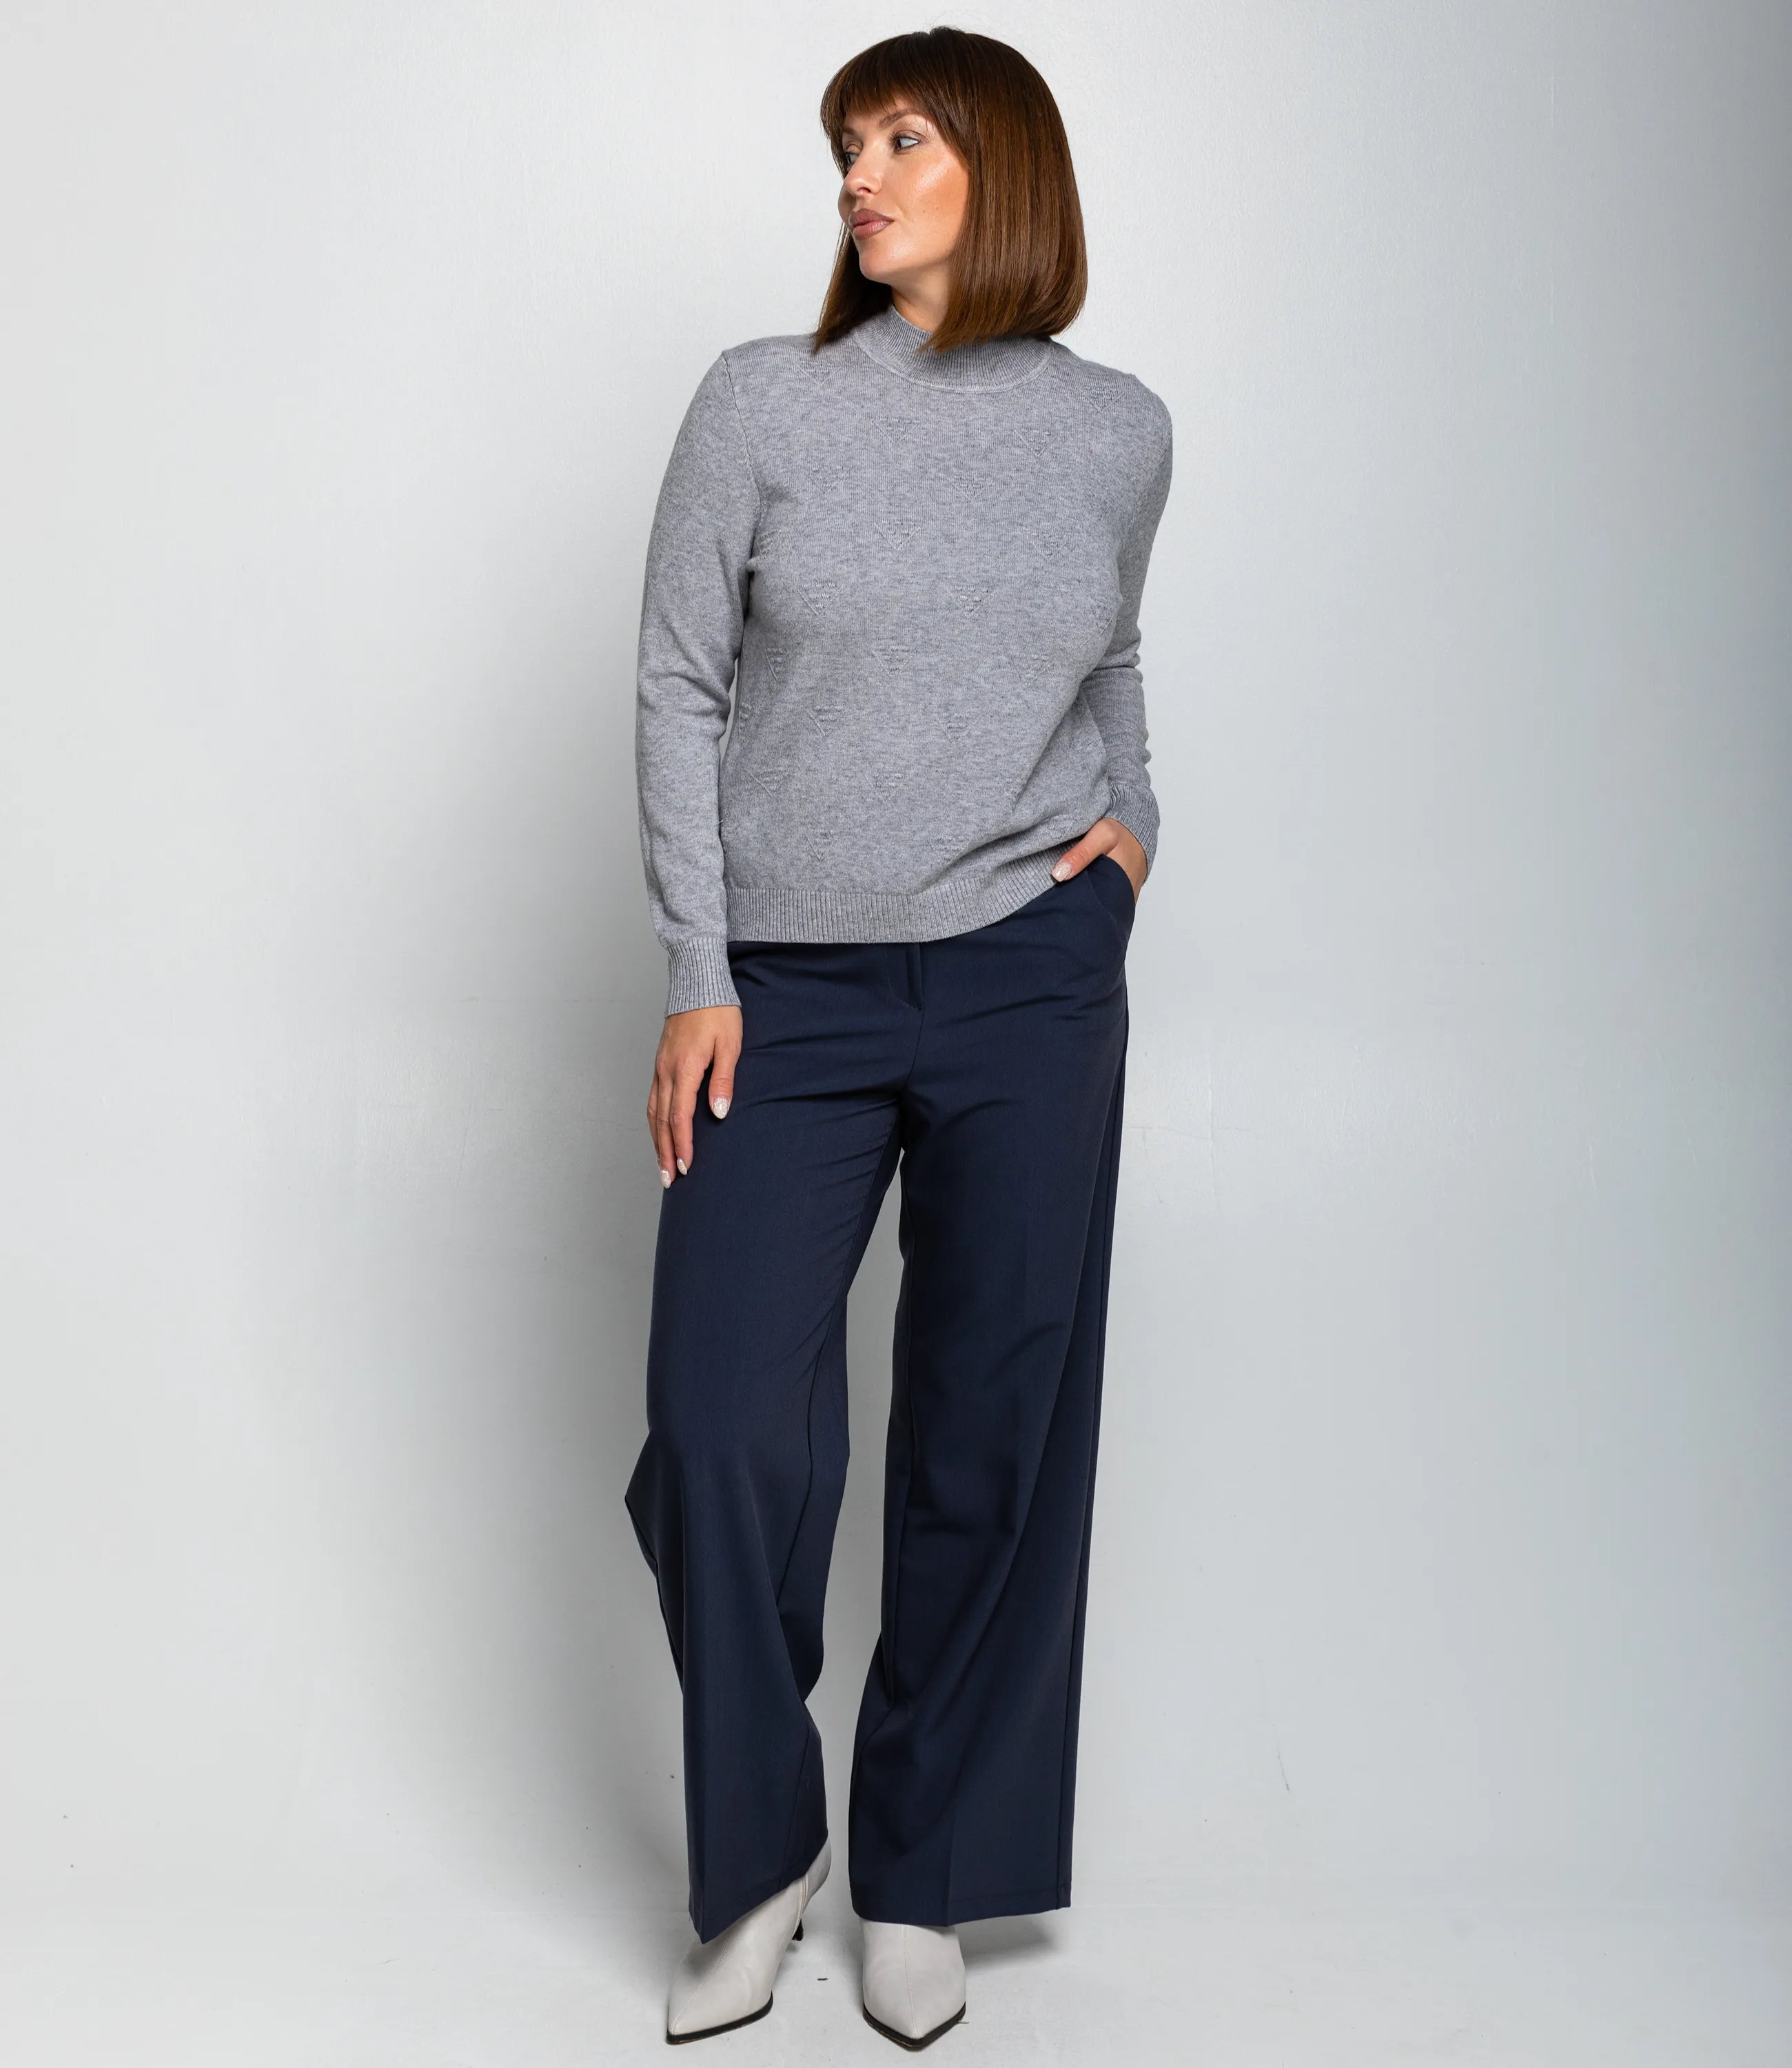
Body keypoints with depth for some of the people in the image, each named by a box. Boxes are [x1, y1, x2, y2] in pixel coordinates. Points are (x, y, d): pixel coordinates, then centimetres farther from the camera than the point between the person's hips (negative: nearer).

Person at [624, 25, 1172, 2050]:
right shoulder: (760, 402, 2)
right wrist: (699, 974, -5)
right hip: (787, 990, -1)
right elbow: (679, 689, 1)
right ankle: (758, 1861, 19)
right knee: (724, 1428, -5)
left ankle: (922, 1880, 25)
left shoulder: (1118, 429, 7)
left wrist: (1135, 816, 5)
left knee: (996, 1431, 5)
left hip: (1031, 976, 1)